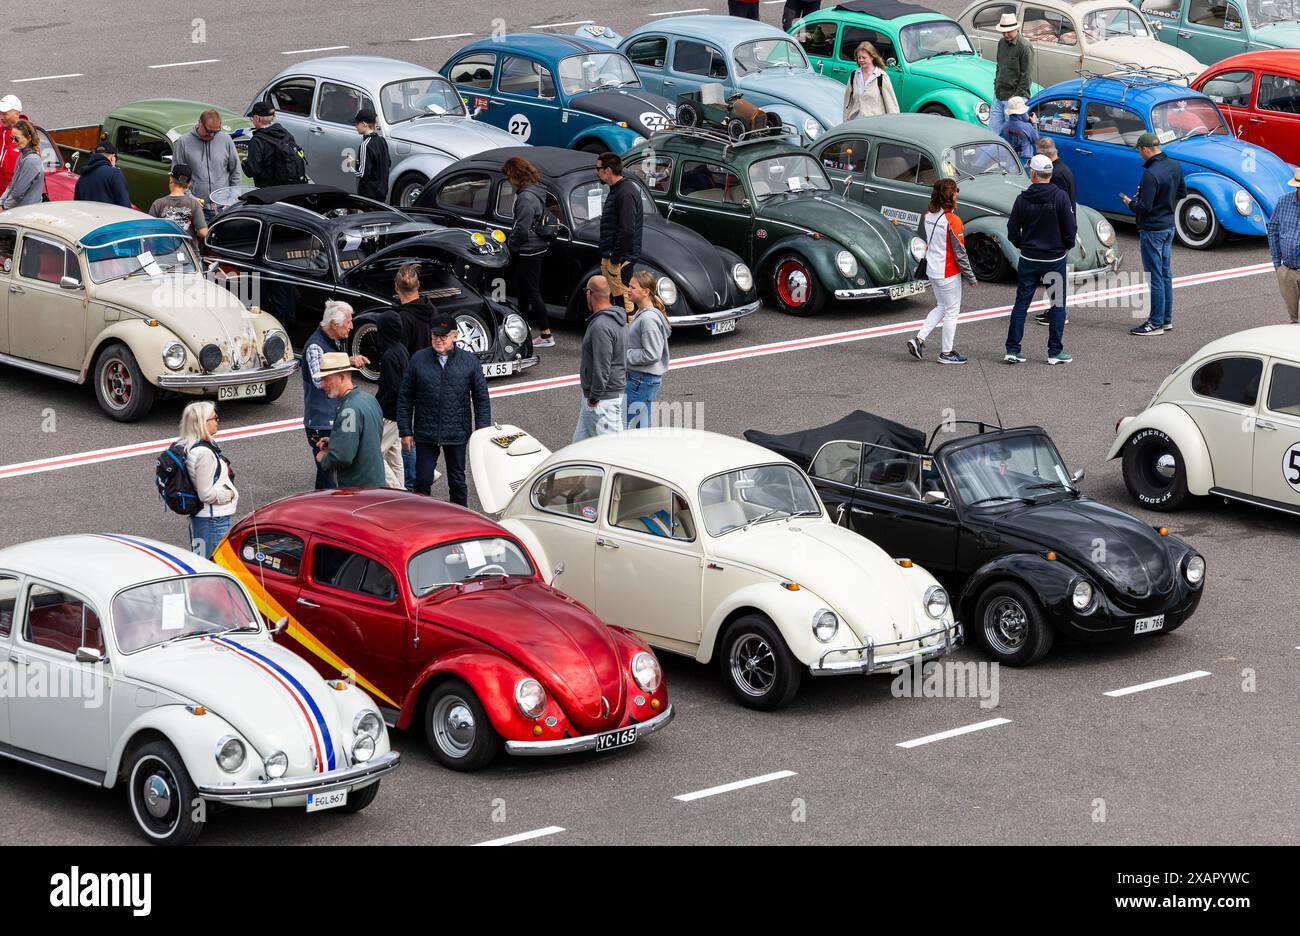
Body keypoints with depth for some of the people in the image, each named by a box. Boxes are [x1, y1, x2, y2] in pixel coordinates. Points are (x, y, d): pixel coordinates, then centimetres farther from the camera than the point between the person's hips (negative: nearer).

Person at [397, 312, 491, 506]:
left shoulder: (469, 361, -1)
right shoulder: (418, 360, -2)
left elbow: (481, 399, 3)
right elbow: (405, 398, 2)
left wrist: (482, 432, -2)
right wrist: (405, 431, -1)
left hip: (457, 434, 0)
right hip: (425, 434, 0)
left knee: (457, 482, 11)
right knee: (422, 482, 2)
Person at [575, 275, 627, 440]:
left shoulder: (600, 326, -21)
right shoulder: (618, 320, 12)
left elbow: (602, 367, -25)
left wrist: (594, 397, -16)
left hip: (603, 400, -10)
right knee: (581, 441, 15)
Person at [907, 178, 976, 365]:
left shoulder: (927, 216, 0)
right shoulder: (952, 221, -21)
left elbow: (921, 237, 12)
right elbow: (959, 252, -17)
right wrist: (970, 276, -8)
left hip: (932, 271, 7)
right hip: (948, 273, -7)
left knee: (941, 307, 23)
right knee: (952, 311, 8)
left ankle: (919, 339, 13)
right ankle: (947, 353, 15)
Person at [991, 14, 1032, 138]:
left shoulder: (1025, 47, -13)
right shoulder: (1002, 43, 11)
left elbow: (1026, 75, -14)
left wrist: (1017, 96, -15)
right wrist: (996, 86, 16)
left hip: (1014, 96, -8)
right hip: (998, 95, 8)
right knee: (993, 129, 7)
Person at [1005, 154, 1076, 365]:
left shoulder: (1023, 199, -7)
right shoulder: (1060, 197, -11)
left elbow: (1012, 231, -2)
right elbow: (1070, 228, -10)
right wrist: (1067, 246, 9)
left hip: (1028, 259, 2)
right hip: (1055, 259, -1)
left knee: (1021, 303, 8)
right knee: (1057, 305, 9)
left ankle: (1012, 350, 6)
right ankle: (1055, 352, 9)